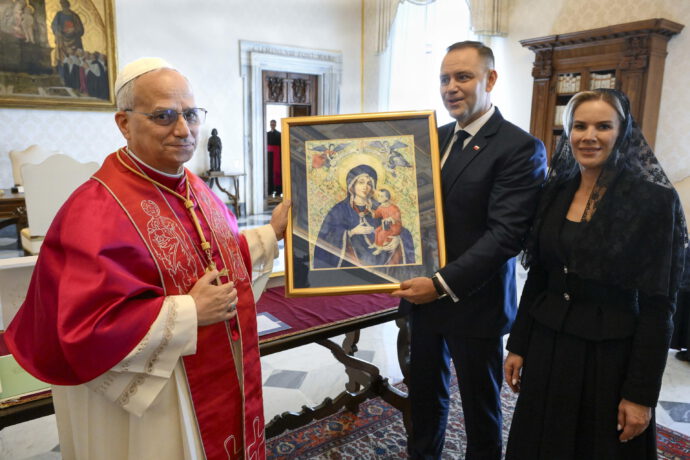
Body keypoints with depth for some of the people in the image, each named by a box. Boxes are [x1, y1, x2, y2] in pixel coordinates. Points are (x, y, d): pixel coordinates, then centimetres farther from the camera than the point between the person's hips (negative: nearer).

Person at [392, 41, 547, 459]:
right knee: (425, 394, 22)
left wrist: (443, 285, -24)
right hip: (424, 295, 6)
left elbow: (506, 234, -21)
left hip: (474, 304, -6)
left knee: (480, 407, 15)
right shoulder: (435, 137, 8)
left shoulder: (520, 148, -13)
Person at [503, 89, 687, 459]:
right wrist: (518, 345, 8)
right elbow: (536, 279, 7)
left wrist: (641, 392, -12)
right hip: (546, 346, 5)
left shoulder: (654, 200, -12)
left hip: (609, 354, -4)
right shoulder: (554, 192, 2)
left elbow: (657, 305, -12)